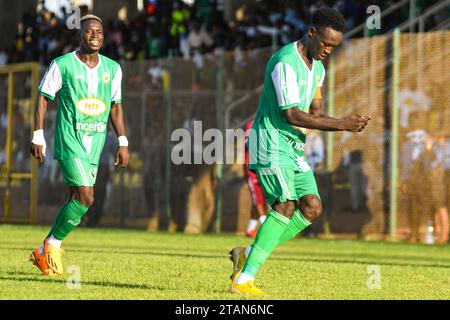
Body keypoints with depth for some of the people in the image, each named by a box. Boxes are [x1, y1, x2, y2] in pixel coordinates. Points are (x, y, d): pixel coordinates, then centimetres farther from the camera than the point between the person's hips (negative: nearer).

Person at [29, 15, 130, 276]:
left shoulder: (112, 68, 8)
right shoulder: (62, 65, -5)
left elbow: (116, 107, 15)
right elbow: (43, 98, 0)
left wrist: (123, 143, 10)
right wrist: (38, 137, -4)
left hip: (95, 145, 6)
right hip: (69, 142, -6)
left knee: (77, 199, 8)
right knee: (86, 197, -17)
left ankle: (45, 252, 22)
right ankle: (53, 245, 1)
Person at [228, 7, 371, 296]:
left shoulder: (317, 67, 12)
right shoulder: (285, 62, -19)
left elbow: (315, 114, 14)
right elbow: (292, 115, -23)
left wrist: (348, 124, -7)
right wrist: (342, 125, -23)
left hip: (293, 148, 9)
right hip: (271, 144, -9)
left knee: (312, 207, -2)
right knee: (286, 206, -20)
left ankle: (248, 255, 7)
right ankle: (242, 280, -20)